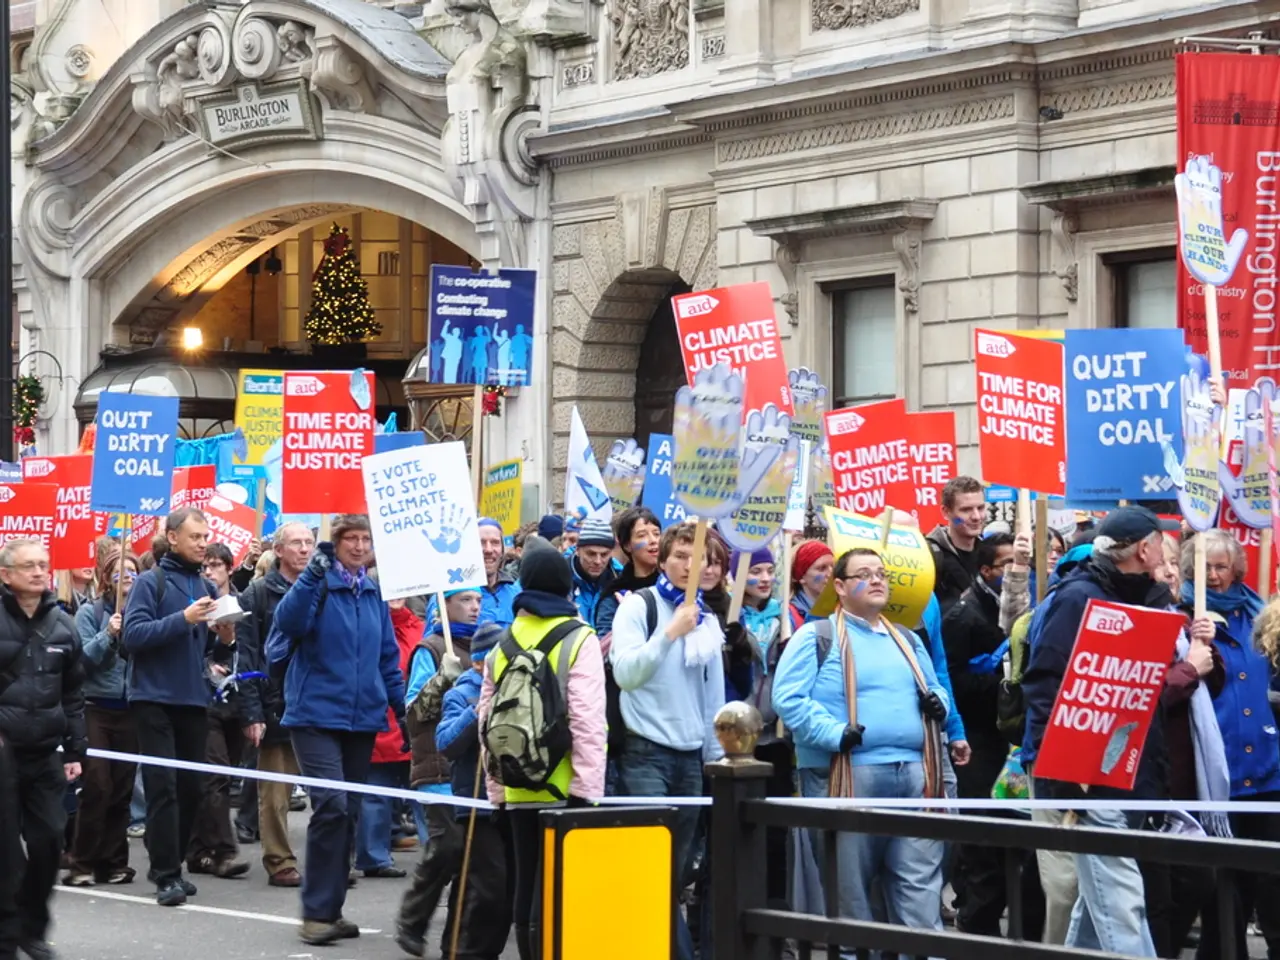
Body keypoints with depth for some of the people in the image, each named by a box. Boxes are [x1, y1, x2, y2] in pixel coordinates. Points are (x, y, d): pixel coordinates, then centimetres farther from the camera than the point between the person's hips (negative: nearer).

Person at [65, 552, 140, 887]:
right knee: (96, 786, -9)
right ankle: (82, 863, -2)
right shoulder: (90, 613, -1)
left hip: (130, 709, 3)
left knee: (122, 789, 4)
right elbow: (84, 658, -10)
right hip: (96, 708, -3)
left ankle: (113, 861, 12)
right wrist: (108, 635, -23)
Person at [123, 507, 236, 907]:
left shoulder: (206, 587, 12)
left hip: (194, 699, 6)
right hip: (155, 698, -6)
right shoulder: (150, 582, -5)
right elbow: (134, 635, -15)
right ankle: (167, 875, -8)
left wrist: (222, 637, -2)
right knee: (163, 785, -9)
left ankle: (170, 863, 20)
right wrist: (183, 619, -23)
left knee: (191, 788, 8)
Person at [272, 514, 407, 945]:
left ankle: (330, 909, 18)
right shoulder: (318, 585, -6)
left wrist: (404, 711, 14)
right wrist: (313, 573, -34)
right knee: (332, 805, -17)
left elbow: (388, 658, 17)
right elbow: (288, 622, -25)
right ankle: (317, 912, -11)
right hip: (317, 713, -6)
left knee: (349, 813, 9)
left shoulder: (374, 594, 11)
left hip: (362, 717, 6)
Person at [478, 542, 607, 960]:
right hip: (561, 789, -5)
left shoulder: (504, 646, 10)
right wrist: (587, 791, -13)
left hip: (517, 790, 5)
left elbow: (488, 723, 9)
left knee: (527, 889, 11)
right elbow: (588, 722, -13)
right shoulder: (578, 640, -5)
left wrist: (496, 790, 15)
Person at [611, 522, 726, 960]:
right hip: (647, 754, -6)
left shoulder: (708, 620, 14)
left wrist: (716, 755, 16)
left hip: (692, 758, 6)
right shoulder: (639, 606, -3)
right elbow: (625, 672, -15)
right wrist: (671, 633, -19)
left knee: (677, 870, 6)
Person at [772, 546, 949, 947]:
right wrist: (835, 733, -20)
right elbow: (788, 698, -9)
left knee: (921, 884, 0)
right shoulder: (816, 637, 2)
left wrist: (938, 703, 7)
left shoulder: (908, 640, 23)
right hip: (849, 774, -5)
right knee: (849, 886, 0)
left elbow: (934, 691, 31)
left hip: (914, 774, 5)